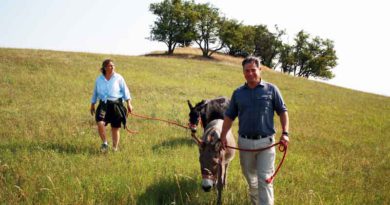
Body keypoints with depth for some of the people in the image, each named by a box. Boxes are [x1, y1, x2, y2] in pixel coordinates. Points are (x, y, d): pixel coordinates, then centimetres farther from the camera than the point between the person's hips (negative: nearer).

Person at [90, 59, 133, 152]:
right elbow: (95, 93, 19)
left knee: (115, 128, 5)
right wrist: (92, 105, 23)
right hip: (103, 104, 1)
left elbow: (125, 91, 3)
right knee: (100, 123, -21)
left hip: (116, 104, -1)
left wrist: (129, 104, -3)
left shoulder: (118, 78, 1)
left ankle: (115, 148, 21)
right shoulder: (99, 79, 8)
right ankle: (105, 143, 0)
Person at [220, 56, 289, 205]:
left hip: (265, 142, -3)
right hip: (245, 142, 3)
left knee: (264, 179, -5)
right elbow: (229, 117, 10)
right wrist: (223, 136, 2)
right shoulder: (238, 93, 7)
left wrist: (285, 133, -10)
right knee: (250, 178, 17)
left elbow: (283, 112, 1)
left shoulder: (271, 90, -1)